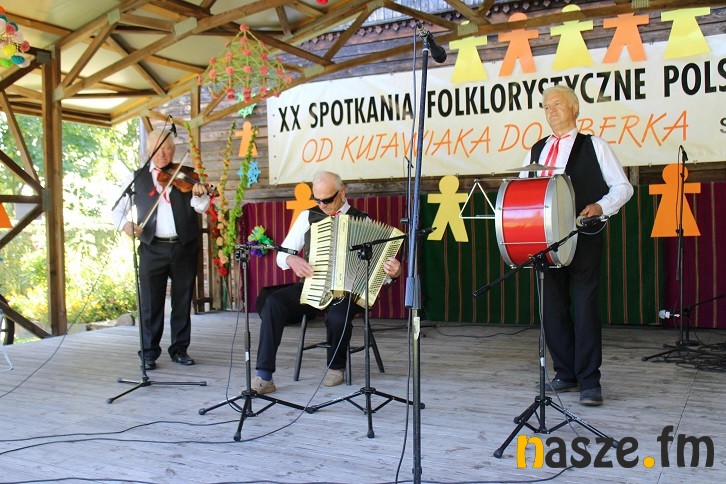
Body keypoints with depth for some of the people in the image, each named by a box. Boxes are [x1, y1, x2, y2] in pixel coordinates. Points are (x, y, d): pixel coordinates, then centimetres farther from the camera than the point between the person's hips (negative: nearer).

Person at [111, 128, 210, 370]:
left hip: (185, 247, 0)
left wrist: (199, 195, -28)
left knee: (183, 301, 8)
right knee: (150, 303, 2)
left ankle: (179, 349, 20)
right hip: (152, 248, 0)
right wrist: (125, 223, -13)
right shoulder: (137, 177, 8)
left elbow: (201, 207, -6)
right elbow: (118, 208, 9)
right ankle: (149, 353, 12)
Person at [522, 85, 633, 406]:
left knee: (584, 306, -6)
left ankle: (590, 381, 1)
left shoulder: (594, 146, 6)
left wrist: (600, 206, -15)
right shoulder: (536, 151, 18)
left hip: (583, 237, -4)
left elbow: (622, 187, 3)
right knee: (552, 307, 6)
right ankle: (565, 373, 18)